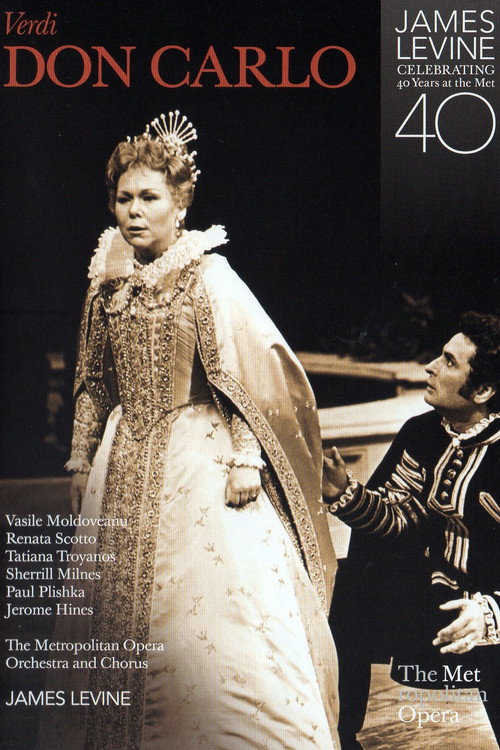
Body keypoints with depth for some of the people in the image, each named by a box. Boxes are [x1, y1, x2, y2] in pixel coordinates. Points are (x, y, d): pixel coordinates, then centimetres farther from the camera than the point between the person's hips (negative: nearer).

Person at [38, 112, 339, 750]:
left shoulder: (208, 277, -8)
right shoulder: (107, 284, 8)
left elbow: (248, 373, -11)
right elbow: (94, 383, 14)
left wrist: (245, 458, -17)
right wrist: (81, 461, 14)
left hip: (200, 457, -5)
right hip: (126, 463, 6)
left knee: (212, 608, -4)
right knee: (120, 609, 10)